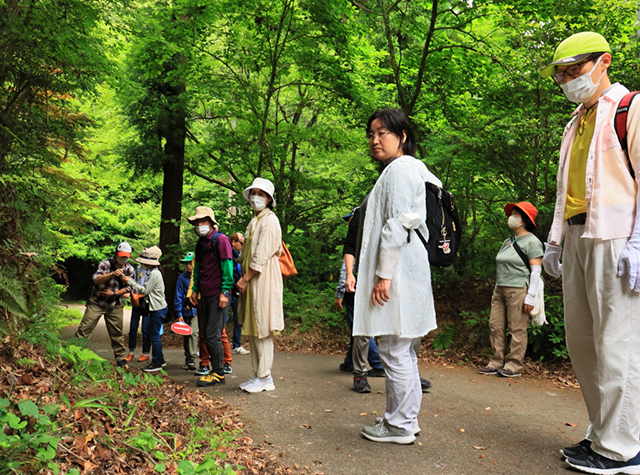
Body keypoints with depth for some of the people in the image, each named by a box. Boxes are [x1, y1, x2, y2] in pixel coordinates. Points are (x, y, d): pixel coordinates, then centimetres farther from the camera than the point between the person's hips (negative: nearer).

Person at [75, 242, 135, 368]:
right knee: (84, 328, -5)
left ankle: (121, 359, 20)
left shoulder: (130, 270, -1)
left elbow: (128, 288, 1)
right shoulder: (106, 264, -10)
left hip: (115, 305, 2)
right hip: (97, 302, -2)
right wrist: (112, 274, -36)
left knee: (117, 333, 8)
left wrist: (114, 293, -13)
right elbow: (96, 280, -22)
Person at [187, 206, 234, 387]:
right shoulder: (200, 243, 16)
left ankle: (218, 373, 0)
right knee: (205, 333, 10)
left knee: (213, 334, -9)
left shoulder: (221, 239, -8)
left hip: (218, 296, -8)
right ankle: (217, 367, 20)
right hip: (205, 295, 8)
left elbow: (227, 267, -14)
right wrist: (194, 290, 17)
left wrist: (224, 292, -18)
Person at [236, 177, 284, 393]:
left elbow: (262, 255, -16)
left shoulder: (270, 220, -9)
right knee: (251, 329, 11)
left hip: (263, 280, -9)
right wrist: (243, 277, 10)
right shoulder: (254, 221, 19)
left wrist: (245, 278, -14)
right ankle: (257, 374, 19)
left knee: (261, 330, -6)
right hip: (251, 280, 9)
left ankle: (265, 378, 1)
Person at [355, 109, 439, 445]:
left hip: (397, 268, -11)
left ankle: (399, 425, 5)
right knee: (402, 351, 15)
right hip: (402, 269, 11)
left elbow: (397, 225, -18)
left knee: (394, 350, -4)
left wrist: (384, 274, -20)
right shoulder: (412, 169, 22)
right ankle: (406, 418, 25)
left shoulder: (399, 168, -9)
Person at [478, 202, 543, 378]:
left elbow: (536, 271, -9)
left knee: (517, 329, -4)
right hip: (500, 289, 8)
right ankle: (497, 363, 12)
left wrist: (530, 297, -15)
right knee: (496, 326, 5)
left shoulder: (532, 242, -4)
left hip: (518, 290, -8)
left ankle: (514, 365, 3)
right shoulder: (507, 242, 19)